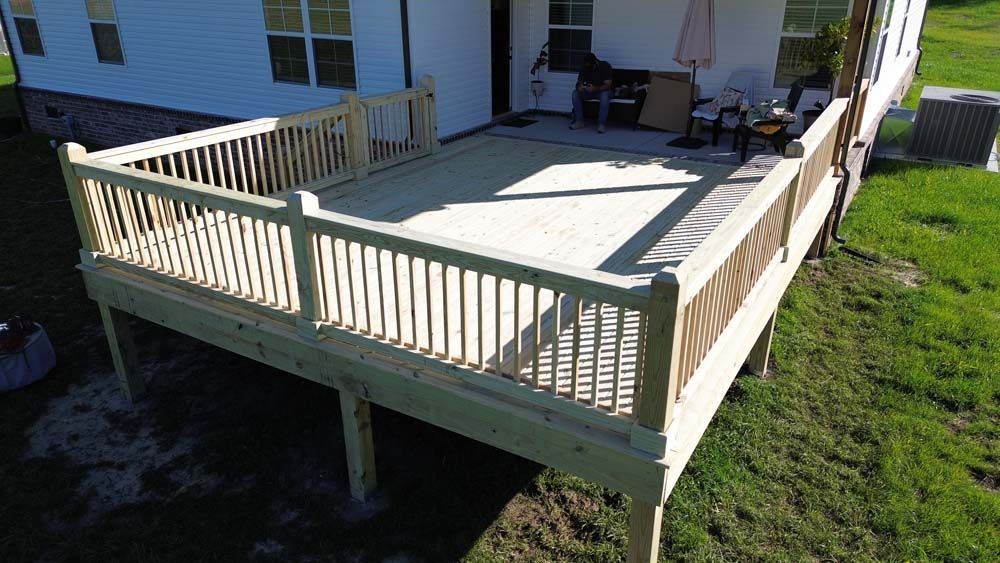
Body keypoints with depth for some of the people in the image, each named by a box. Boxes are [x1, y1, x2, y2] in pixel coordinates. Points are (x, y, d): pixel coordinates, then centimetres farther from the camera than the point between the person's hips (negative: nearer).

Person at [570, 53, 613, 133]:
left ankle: (601, 124, -36)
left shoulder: (605, 66, -20)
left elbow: (608, 85, -26)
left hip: (602, 91, -4)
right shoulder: (584, 68, -8)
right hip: (589, 91, 4)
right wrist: (579, 87, -31)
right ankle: (579, 121, -20)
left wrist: (595, 89, -43)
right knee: (575, 93, -22)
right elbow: (579, 82, -5)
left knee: (605, 95, -39)